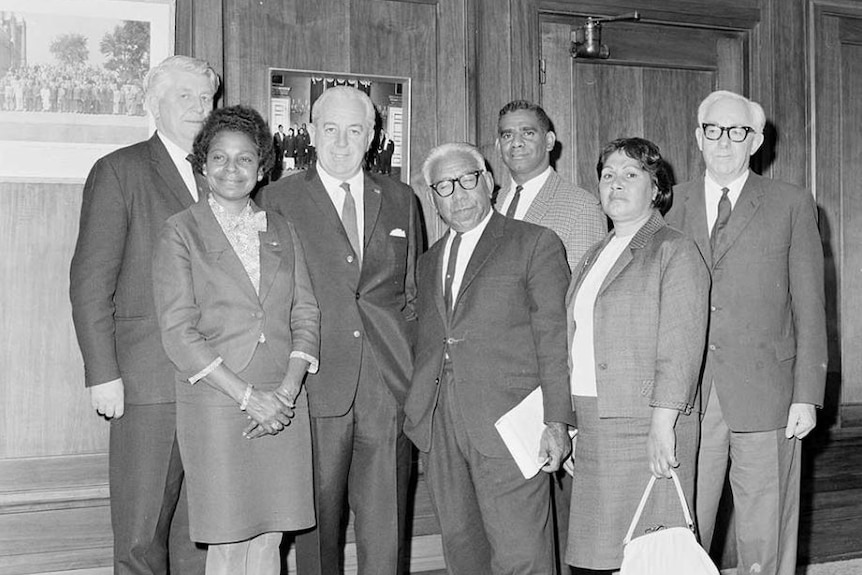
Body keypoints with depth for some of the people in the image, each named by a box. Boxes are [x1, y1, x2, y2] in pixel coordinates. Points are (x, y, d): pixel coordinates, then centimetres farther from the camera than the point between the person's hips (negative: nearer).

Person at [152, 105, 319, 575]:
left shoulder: (281, 231, 14)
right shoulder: (181, 232, 0)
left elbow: (306, 315, 10)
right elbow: (178, 332, -7)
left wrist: (288, 390, -6)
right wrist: (249, 397, -13)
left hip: (284, 407, 4)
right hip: (216, 405, -3)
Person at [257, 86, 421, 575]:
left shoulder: (401, 201, 14)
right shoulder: (278, 200, 5)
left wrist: (415, 371, 7)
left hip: (389, 388, 2)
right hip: (317, 387, -2)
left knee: (386, 526, 3)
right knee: (317, 521, 3)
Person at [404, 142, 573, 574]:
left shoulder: (535, 244, 3)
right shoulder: (429, 261, 21)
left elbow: (554, 336, -3)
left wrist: (557, 420, -11)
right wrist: (418, 409, 6)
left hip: (507, 422, -5)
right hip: (439, 425, 5)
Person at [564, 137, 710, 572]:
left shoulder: (674, 251, -3)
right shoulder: (594, 257, 20)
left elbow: (681, 346, -12)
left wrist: (663, 424, -19)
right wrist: (569, 426, 15)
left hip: (645, 429, -7)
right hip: (592, 429, 7)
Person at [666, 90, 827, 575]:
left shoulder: (793, 206, 5)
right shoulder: (675, 205, 10)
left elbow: (810, 308, 3)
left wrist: (808, 395, -3)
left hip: (763, 392, -1)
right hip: (686, 397, 2)